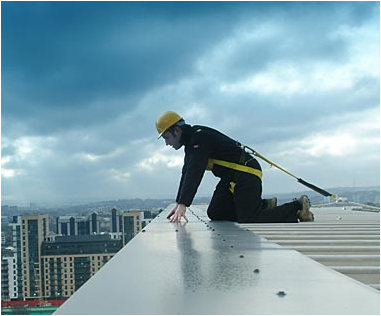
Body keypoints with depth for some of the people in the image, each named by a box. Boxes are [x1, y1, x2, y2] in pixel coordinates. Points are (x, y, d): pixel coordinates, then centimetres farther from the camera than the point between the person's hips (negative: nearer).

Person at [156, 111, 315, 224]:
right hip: (231, 178, 10)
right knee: (215, 214, 7)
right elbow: (187, 173, 17)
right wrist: (178, 203, 12)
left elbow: (195, 173, -31)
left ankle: (297, 208, -2)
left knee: (249, 222, -17)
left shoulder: (199, 137, -19)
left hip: (246, 174, -10)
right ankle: (263, 207, 13)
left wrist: (183, 205, -37)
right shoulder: (191, 142, 14)